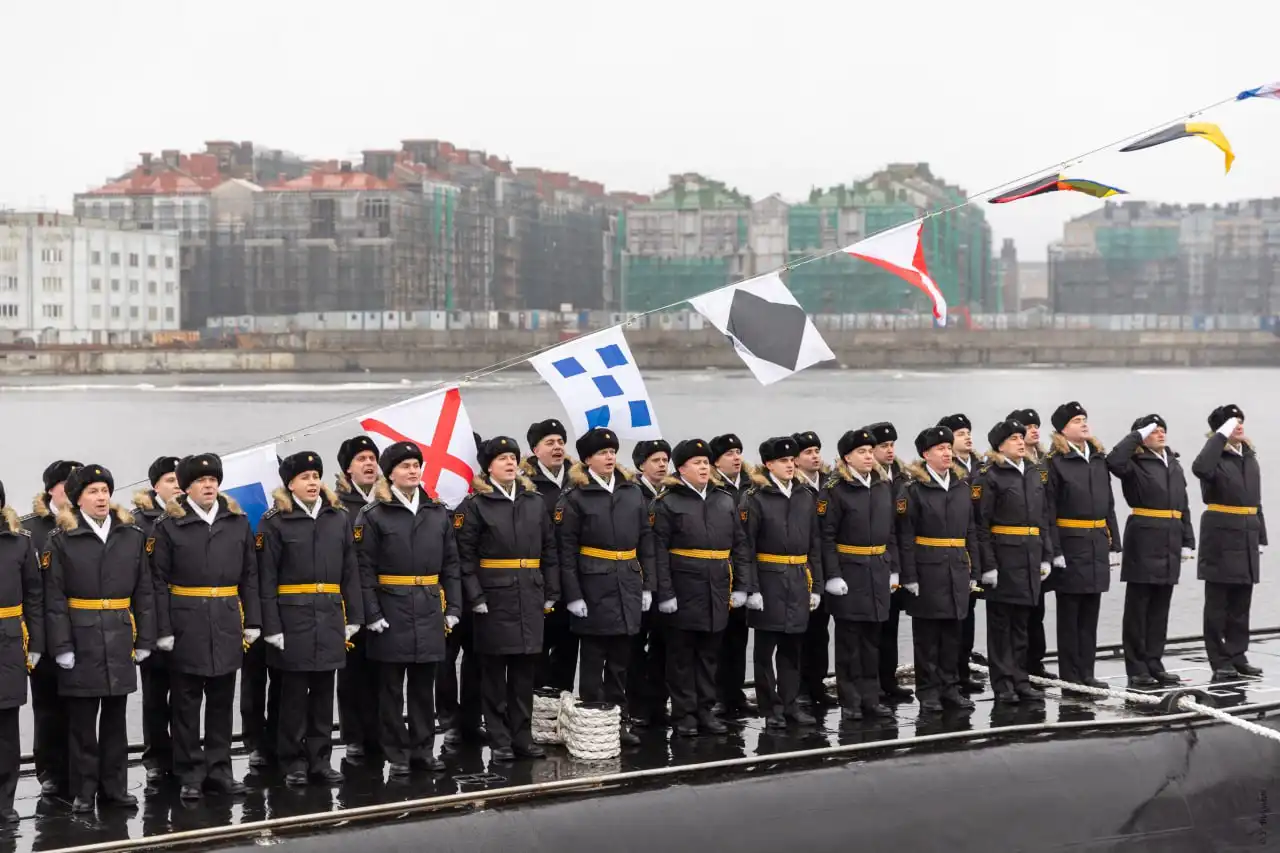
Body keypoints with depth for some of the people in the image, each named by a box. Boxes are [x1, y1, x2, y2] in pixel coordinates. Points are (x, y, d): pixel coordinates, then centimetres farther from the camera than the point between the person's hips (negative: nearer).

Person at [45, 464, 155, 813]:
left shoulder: (132, 536, 6)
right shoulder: (61, 539, -3)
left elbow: (143, 592, 7)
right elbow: (54, 598, -6)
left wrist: (144, 639, 3)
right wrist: (61, 646, -12)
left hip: (120, 640, 3)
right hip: (81, 639, -3)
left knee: (115, 717, 10)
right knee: (82, 719, 4)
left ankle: (114, 786, 19)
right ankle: (84, 791, 12)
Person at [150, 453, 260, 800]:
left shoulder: (238, 522, 8)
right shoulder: (168, 526, -2)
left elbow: (249, 576, 9)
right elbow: (159, 581, -4)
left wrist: (252, 622, 4)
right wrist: (164, 630, -10)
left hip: (227, 624, 3)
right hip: (187, 624, -3)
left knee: (222, 700, 10)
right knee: (187, 703, 4)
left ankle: (218, 769, 19)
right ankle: (190, 774, 11)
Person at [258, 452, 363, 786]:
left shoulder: (339, 518, 8)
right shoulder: (275, 521, -3)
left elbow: (350, 570, 9)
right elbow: (266, 579, -6)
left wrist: (353, 618, 5)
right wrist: (271, 626, -11)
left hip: (330, 614, 4)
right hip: (292, 615, -3)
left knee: (324, 689, 8)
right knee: (294, 691, 3)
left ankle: (320, 759, 17)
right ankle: (294, 761, 13)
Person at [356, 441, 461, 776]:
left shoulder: (438, 513, 9)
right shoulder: (373, 516, -4)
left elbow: (451, 565, 11)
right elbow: (365, 569, -7)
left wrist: (452, 608, 4)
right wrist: (372, 615, -13)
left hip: (430, 610, 4)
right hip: (392, 611, -4)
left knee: (424, 685, 10)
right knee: (391, 687, 4)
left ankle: (423, 750, 19)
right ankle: (397, 755, 11)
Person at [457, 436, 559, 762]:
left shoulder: (535, 501, 10)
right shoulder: (474, 505, -3)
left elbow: (549, 550, 11)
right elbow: (465, 555, -8)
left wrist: (551, 593, 6)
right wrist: (475, 598, -15)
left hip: (530, 597, 4)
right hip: (493, 596, -4)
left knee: (525, 668, 7)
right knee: (494, 670, 3)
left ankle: (522, 735, 16)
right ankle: (499, 740, 9)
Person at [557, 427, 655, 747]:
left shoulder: (634, 493, 8)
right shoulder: (575, 498, -5)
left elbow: (646, 542, 10)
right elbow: (567, 550, -7)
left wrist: (648, 585, 6)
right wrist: (573, 595, -12)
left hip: (628, 586, 4)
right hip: (593, 586, -4)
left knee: (621, 659, 10)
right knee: (593, 659, 2)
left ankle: (619, 721, 18)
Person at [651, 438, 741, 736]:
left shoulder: (725, 500, 11)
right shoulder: (667, 503, -3)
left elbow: (739, 544, 11)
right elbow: (659, 551, -8)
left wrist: (740, 586, 4)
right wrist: (665, 593, -14)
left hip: (718, 589, 4)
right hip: (684, 588, -4)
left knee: (709, 652, 10)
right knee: (682, 653, 3)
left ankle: (705, 710, 18)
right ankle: (684, 714, 10)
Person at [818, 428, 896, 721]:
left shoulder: (884, 485, 9)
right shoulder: (834, 490, -9)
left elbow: (891, 531, 14)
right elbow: (826, 536, -12)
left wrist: (892, 567, 10)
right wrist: (832, 575, -16)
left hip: (878, 571, 6)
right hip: (849, 571, -6)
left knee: (872, 637, 10)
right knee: (849, 638, 1)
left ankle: (870, 698, 17)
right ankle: (850, 702, 7)